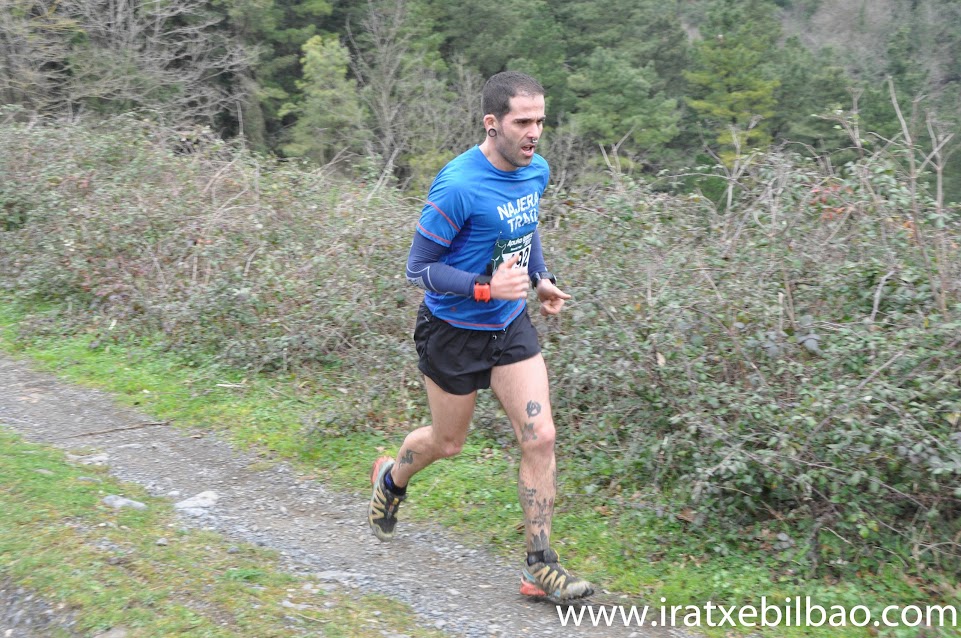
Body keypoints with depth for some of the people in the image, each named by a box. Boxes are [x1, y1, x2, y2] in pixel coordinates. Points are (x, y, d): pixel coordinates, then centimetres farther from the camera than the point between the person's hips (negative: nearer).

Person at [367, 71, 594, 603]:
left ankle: (540, 567, 7)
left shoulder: (536, 171, -2)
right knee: (448, 441, 14)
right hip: (454, 332, -5)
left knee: (540, 438, -4)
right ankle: (391, 480, 48)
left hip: (511, 327, 6)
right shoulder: (458, 187, -25)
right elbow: (419, 268, -19)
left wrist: (541, 279, 7)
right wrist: (485, 288, -30)